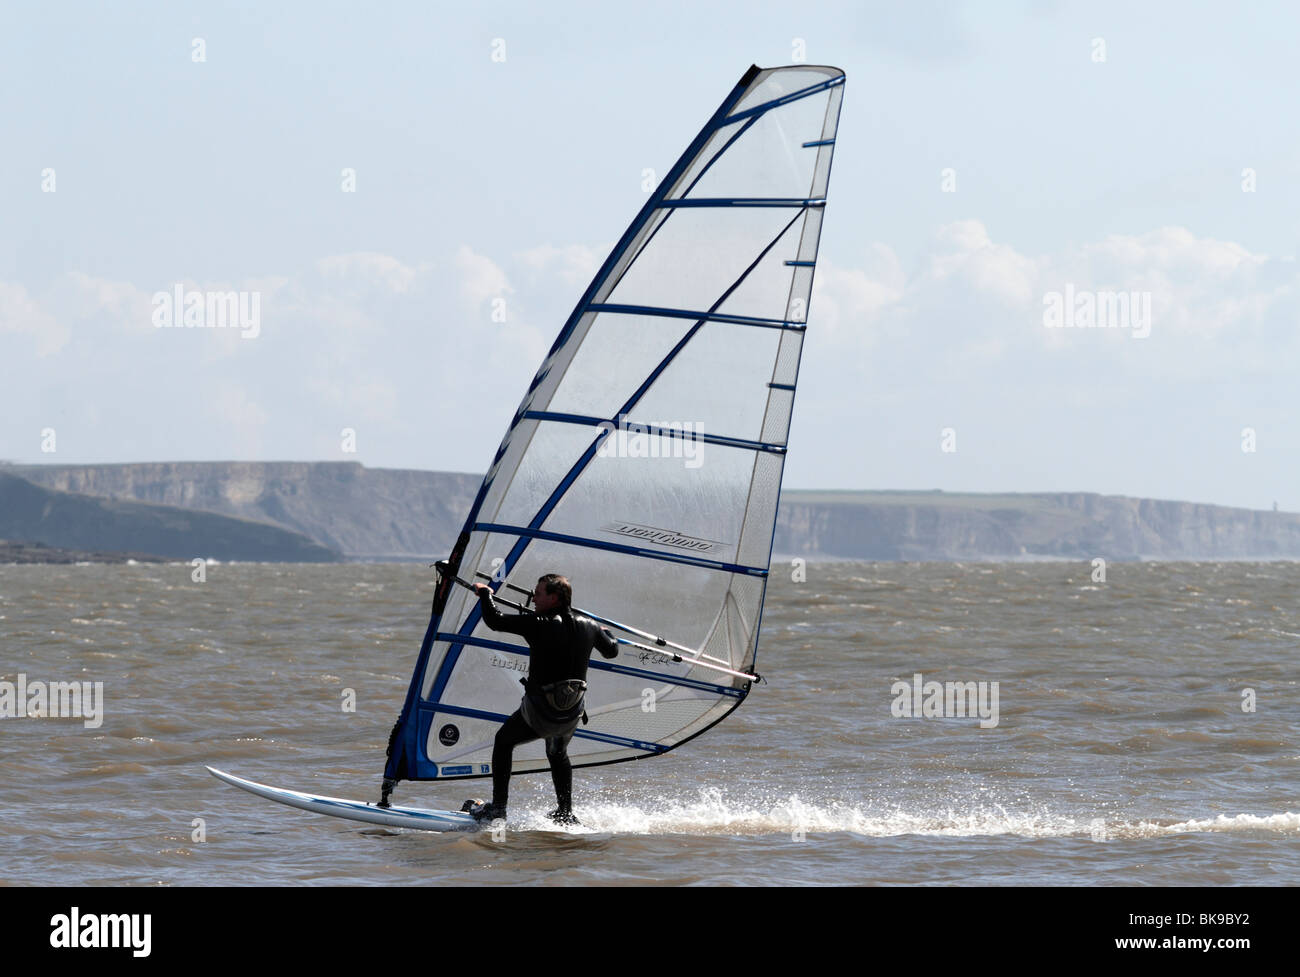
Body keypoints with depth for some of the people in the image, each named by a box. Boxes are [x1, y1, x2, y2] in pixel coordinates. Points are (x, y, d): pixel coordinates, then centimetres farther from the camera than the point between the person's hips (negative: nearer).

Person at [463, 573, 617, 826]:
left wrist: (484, 592, 3)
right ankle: (566, 815, 28)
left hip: (539, 714, -5)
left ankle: (497, 808, 18)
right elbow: (612, 651, 17)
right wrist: (604, 633, 40)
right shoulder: (588, 627, -1)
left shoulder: (538, 625, -18)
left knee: (503, 741, 21)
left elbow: (494, 620, -16)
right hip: (572, 716, 5)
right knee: (558, 754, 32)